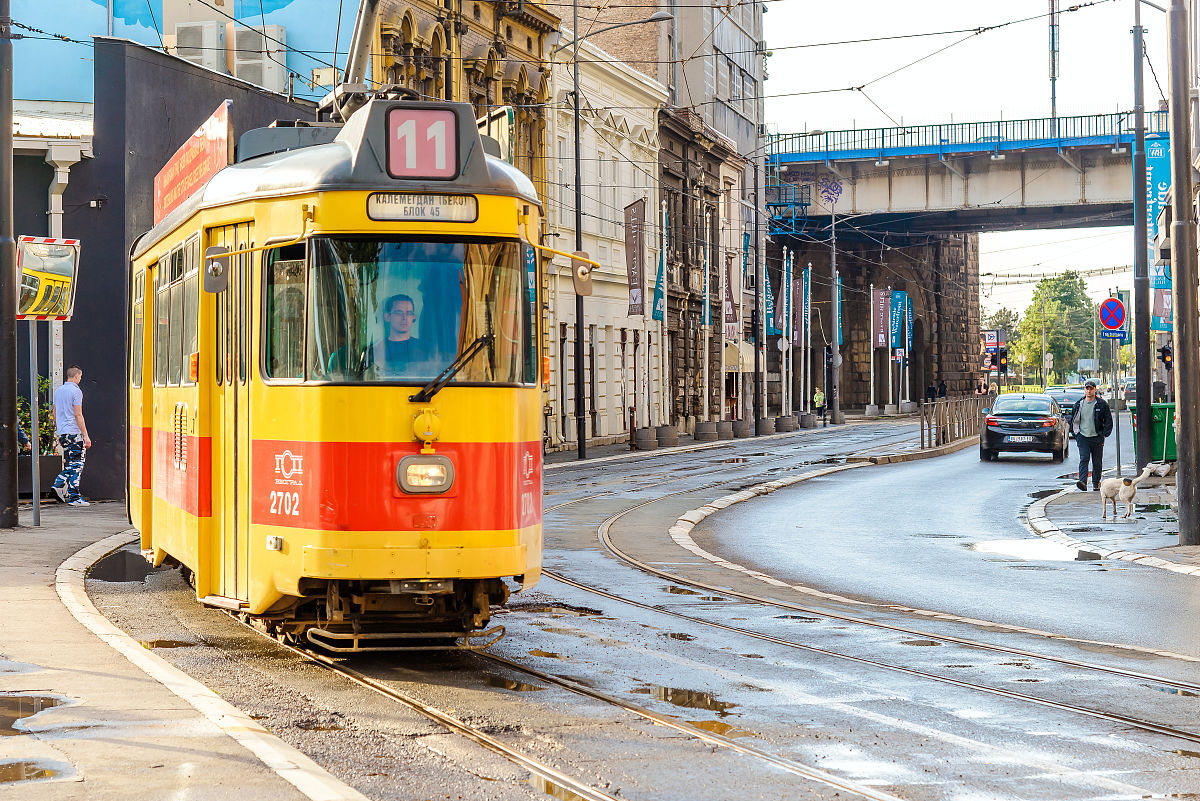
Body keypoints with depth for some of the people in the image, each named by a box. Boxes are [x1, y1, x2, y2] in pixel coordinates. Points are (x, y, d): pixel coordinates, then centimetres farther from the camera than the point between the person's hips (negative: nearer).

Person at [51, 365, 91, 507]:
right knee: (76, 464, -5)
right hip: (74, 432, -8)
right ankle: (74, 498, -6)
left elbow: (55, 415, 18)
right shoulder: (76, 391, -10)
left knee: (70, 463, 16)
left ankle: (59, 484, -1)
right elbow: (78, 415, -14)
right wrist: (86, 436, -12)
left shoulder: (58, 391, 14)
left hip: (62, 433, 8)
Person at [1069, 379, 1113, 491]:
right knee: (1083, 459, -14)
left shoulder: (1101, 404, 0)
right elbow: (1073, 419, 18)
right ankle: (1082, 481, -24)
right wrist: (1075, 433, 9)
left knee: (1097, 462, 7)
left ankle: (1096, 483, 20)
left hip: (1097, 438, -1)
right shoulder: (1079, 404, 8)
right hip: (1083, 437, 1)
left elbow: (1108, 421, 3)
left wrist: (1104, 435, -4)